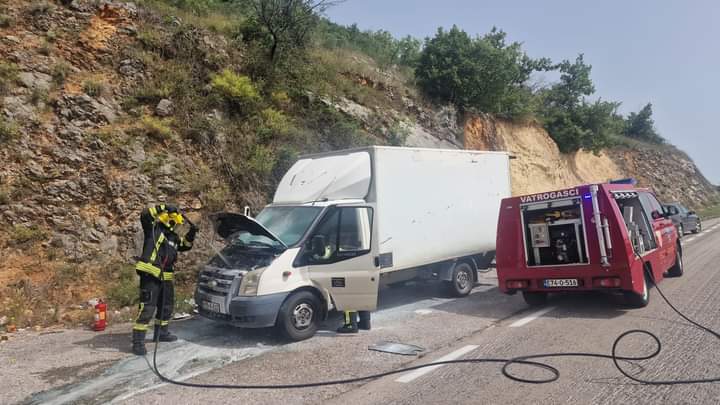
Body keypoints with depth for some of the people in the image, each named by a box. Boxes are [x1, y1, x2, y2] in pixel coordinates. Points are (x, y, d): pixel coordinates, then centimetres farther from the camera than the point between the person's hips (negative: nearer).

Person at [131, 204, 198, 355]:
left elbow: (186, 245, 24)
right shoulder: (153, 228, -4)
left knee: (166, 306, 19)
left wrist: (191, 233, 8)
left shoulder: (173, 236, 18)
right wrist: (164, 208, -21)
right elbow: (145, 214, -19)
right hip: (150, 275, -9)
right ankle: (138, 342, -7)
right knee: (147, 308, -12)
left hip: (165, 277, 9)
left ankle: (161, 333, 37)